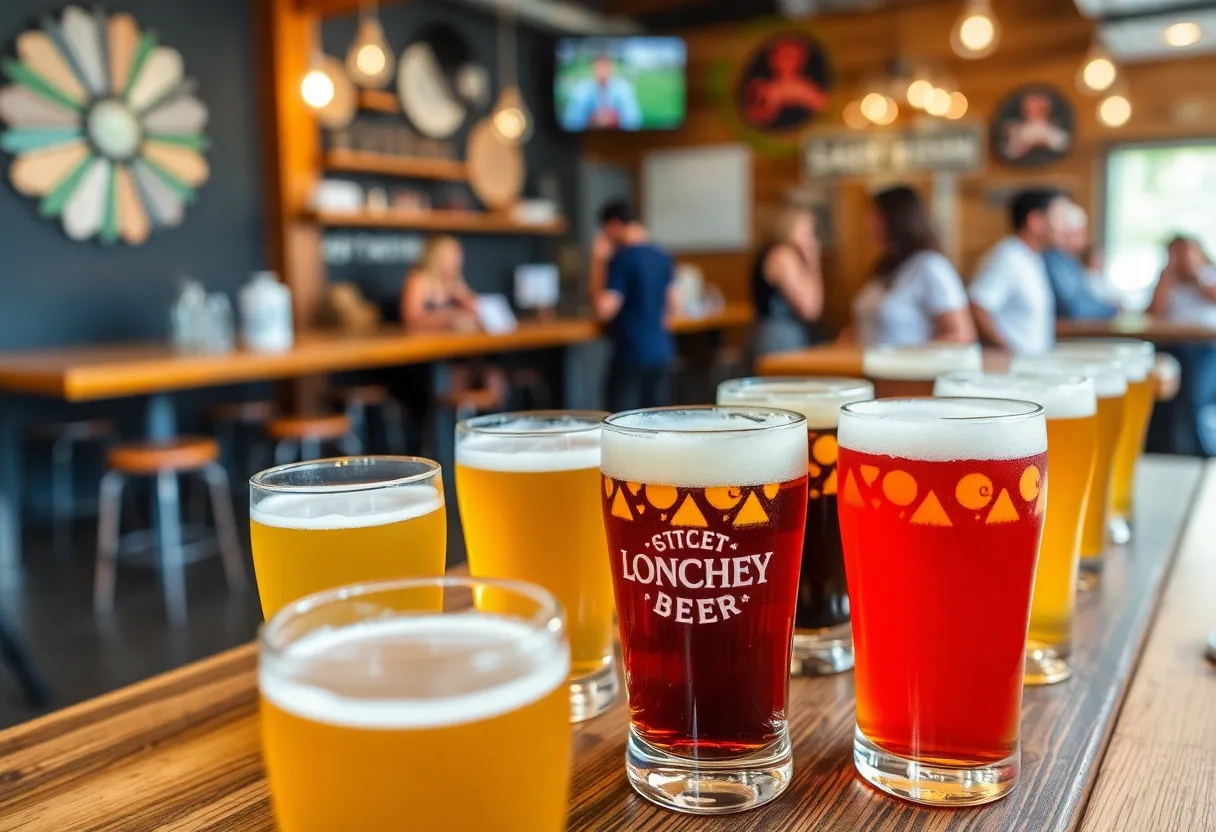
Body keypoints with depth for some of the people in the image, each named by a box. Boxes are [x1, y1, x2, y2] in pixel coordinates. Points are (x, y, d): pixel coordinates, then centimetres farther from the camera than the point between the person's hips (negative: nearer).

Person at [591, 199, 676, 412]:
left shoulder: (622, 259, -14)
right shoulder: (664, 258, 8)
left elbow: (604, 311, -16)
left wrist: (598, 262, -11)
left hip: (631, 354, -7)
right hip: (663, 352, 7)